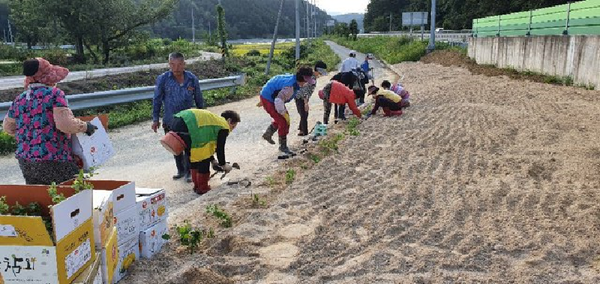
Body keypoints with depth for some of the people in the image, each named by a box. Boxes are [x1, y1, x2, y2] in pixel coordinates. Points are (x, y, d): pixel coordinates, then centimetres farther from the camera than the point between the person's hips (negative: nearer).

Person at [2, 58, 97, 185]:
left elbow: (8, 127, 19)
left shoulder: (19, 99, 8)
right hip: (52, 161, -6)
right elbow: (65, 124, -18)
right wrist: (85, 126, -3)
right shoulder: (55, 94, -9)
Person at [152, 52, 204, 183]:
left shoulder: (192, 79, -6)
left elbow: (199, 99, 6)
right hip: (170, 120, 1)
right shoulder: (162, 79, -8)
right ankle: (180, 170, 32)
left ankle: (189, 172, 15)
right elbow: (157, 100, -1)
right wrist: (155, 119, 0)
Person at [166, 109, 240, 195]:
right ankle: (203, 188, 17)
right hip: (186, 127, -10)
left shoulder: (214, 120, 30)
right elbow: (220, 149, 5)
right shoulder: (223, 127, 4)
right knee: (203, 159, 5)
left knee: (194, 156, 24)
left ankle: (197, 186, 35)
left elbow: (207, 143, 36)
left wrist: (213, 160, 41)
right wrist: (223, 164, 20)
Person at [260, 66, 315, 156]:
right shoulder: (290, 87, -34)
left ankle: (267, 134, 41)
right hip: (268, 100, -10)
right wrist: (284, 113, -24)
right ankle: (283, 147, 7)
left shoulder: (293, 79, -2)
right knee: (284, 122, -8)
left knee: (281, 118, 22)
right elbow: (279, 101, -37)